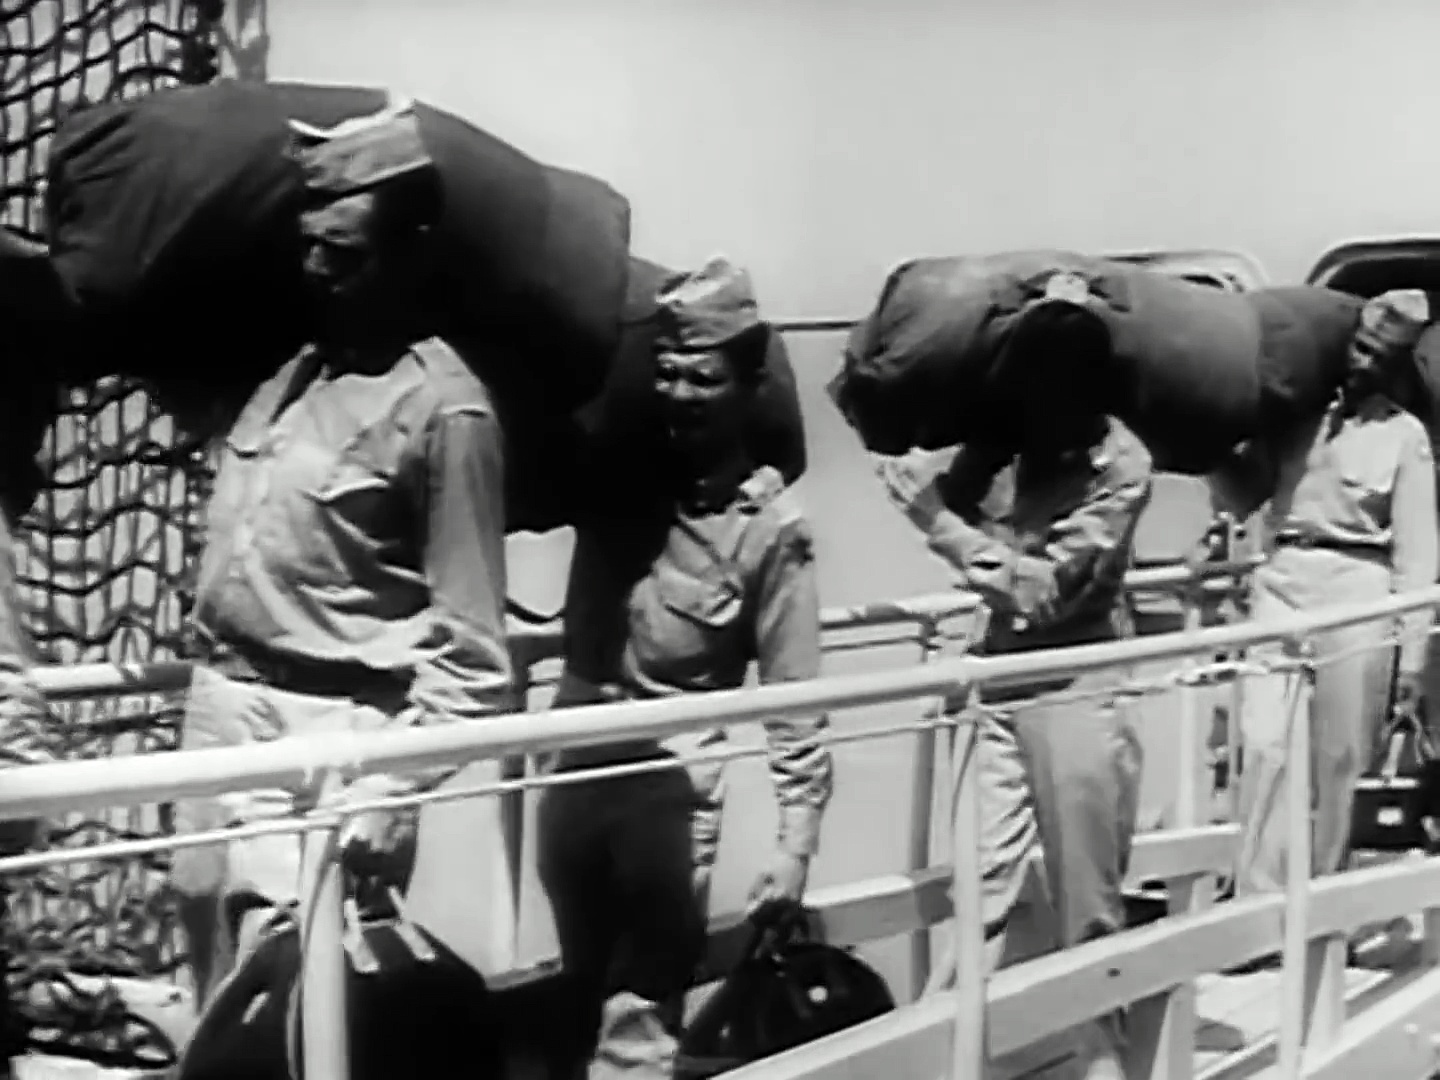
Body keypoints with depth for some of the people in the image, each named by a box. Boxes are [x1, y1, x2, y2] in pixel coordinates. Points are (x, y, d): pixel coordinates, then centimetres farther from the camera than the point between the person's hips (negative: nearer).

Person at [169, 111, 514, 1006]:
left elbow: (466, 640, -12)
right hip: (219, 704, 8)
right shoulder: (287, 361, 8)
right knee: (220, 986, 16)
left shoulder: (444, 408, -12)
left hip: (329, 729, -8)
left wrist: (403, 780, -20)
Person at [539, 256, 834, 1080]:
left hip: (673, 782, -5)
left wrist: (797, 841, -11)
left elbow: (795, 700, -8)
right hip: (576, 763, 5)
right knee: (580, 1004, 17)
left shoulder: (771, 526, -9)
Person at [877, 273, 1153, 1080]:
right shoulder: (1016, 427, -1)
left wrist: (934, 516, -21)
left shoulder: (1119, 464, -14)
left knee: (1088, 903, 7)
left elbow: (1043, 587, -19)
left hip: (1077, 692, -4)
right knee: (977, 891, 1)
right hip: (999, 680, 4)